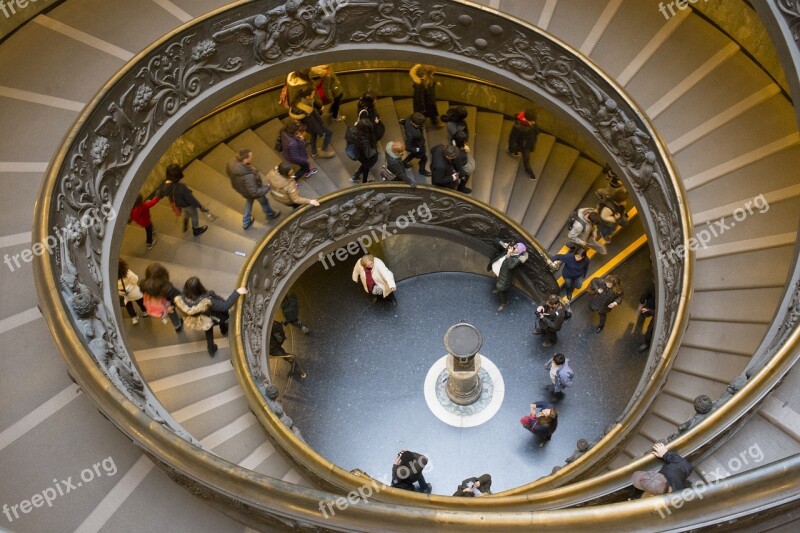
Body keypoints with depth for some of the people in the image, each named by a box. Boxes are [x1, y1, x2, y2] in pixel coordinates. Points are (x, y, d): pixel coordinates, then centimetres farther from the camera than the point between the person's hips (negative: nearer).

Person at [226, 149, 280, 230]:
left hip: (240, 187, 6)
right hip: (253, 191, -6)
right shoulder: (248, 176, -48)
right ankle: (270, 214, 61)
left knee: (249, 201, 36)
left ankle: (246, 222, 55)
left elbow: (229, 173, -4)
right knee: (263, 201, 28)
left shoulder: (232, 164, -28)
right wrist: (267, 187, -23)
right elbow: (254, 192, -36)